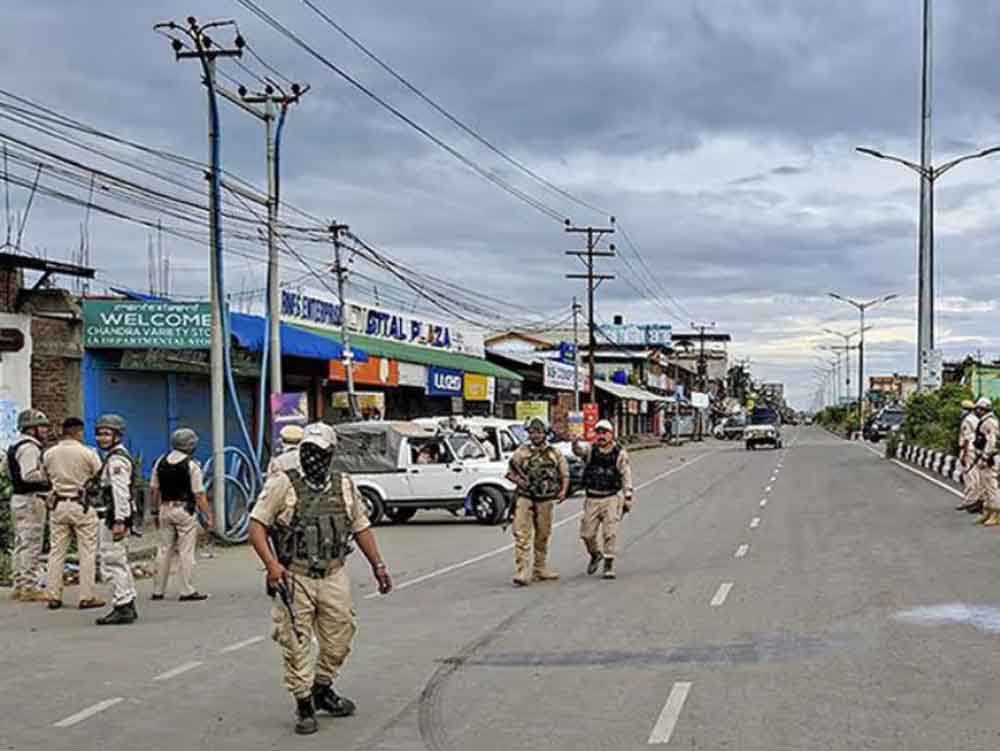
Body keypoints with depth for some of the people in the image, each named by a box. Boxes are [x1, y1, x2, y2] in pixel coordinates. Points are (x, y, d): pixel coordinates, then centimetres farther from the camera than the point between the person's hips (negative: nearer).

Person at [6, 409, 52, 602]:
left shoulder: (16, 446, 17)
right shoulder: (29, 448, -15)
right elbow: (29, 474, -26)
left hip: (18, 498, 11)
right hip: (31, 499, -11)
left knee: (21, 544, 14)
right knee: (31, 544, -7)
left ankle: (19, 586, 19)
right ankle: (29, 587, -5)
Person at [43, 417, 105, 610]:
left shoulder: (49, 454, 3)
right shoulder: (87, 453, -11)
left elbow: (48, 476, 13)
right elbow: (101, 476, -5)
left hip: (58, 505, 4)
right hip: (82, 505, -4)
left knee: (56, 551, 10)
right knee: (87, 552, 2)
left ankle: (53, 596, 11)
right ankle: (86, 597, 1)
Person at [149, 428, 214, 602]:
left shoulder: (160, 462, 6)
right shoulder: (192, 465, -10)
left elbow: (153, 491, 9)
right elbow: (199, 495, -12)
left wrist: (155, 512, 19)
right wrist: (209, 516, -6)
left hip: (165, 509, 5)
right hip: (185, 509, -5)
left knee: (164, 550, 12)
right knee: (186, 551, -1)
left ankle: (158, 590, 16)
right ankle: (187, 591, 0)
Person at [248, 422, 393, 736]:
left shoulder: (345, 486, 7)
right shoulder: (283, 484, -8)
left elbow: (361, 527, 17)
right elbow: (256, 525, -11)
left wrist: (378, 565, 12)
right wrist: (271, 563, -22)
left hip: (334, 577, 4)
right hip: (294, 579, -4)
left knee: (338, 639, 11)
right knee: (296, 644, -1)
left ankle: (322, 690, 33)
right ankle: (304, 705, 11)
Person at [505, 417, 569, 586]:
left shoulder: (555, 454, 6)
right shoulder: (522, 452, 3)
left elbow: (565, 475, 8)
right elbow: (510, 472, 9)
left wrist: (563, 491, -10)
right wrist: (518, 480, -12)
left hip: (545, 501, 2)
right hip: (525, 499, -2)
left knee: (543, 536, 12)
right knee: (522, 535, -12)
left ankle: (540, 569, 26)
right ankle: (522, 573, -16)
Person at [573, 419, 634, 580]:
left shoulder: (620, 454, -2)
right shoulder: (590, 450, 1)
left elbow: (626, 477, 0)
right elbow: (579, 449, -21)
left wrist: (628, 499, -2)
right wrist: (575, 442, -44)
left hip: (611, 499, -2)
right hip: (592, 499, 2)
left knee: (610, 533, -6)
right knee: (587, 533, 5)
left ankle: (609, 565, 4)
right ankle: (595, 555, 33)